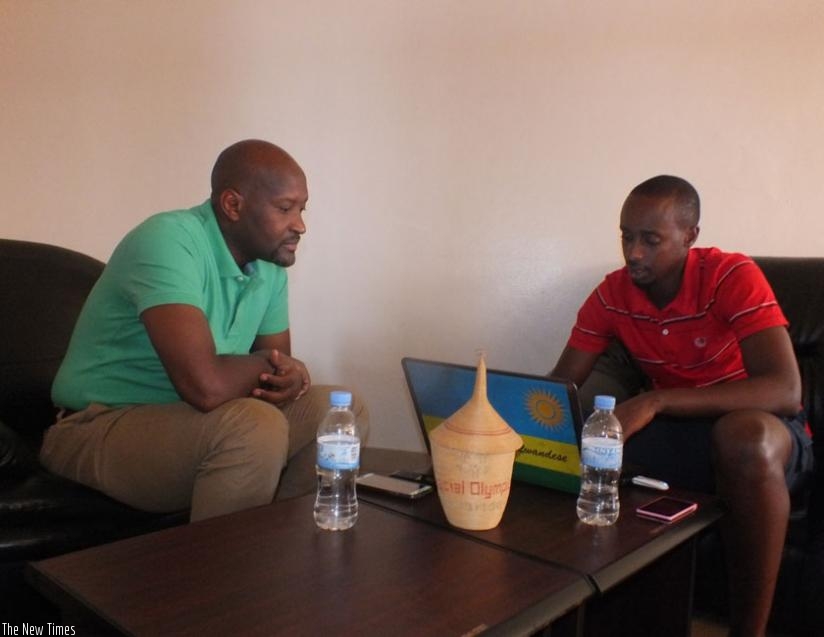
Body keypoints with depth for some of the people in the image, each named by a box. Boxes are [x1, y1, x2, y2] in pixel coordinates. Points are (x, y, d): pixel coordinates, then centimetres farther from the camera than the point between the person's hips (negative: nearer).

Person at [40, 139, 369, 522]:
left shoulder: (269, 264, 1)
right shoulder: (169, 240, -24)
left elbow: (279, 360, 10)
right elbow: (205, 385, -35)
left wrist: (291, 376, -15)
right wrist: (265, 366, -14)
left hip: (189, 420, 8)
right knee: (256, 425, -33)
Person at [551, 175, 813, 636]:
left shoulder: (734, 277, -19)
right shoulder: (612, 294, -5)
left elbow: (786, 392, -30)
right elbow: (562, 386, -4)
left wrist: (655, 401, -39)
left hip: (760, 433, -3)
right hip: (678, 430, 4)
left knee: (744, 437, -39)